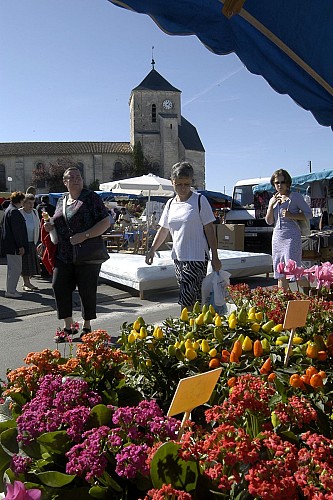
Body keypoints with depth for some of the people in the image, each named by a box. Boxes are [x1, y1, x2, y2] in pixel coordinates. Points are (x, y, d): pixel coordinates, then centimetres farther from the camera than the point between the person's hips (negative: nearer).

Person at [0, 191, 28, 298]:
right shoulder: (14, 211, -16)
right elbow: (16, 230, -21)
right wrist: (20, 246, -19)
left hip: (9, 244, 11)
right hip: (13, 245, -11)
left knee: (12, 269, 17)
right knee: (16, 268, -5)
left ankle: (10, 290, 25)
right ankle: (11, 291, 0)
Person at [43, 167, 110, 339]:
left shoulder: (91, 197, -4)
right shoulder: (61, 200, 15)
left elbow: (105, 222, -12)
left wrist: (84, 235, -22)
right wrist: (50, 226, 4)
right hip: (63, 255, 6)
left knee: (87, 290, 3)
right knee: (59, 287, 3)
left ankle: (87, 326, 21)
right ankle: (68, 326, 18)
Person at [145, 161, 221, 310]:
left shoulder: (200, 200, -5)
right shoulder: (170, 204, 11)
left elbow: (209, 229, -5)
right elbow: (163, 230, 16)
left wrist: (215, 257, -7)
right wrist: (152, 250, 5)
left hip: (197, 257, -5)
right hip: (178, 257, 5)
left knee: (186, 300, -11)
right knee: (195, 299, 13)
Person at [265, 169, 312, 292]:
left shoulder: (295, 197, -1)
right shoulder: (273, 199, 14)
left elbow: (308, 214, -2)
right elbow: (269, 221, 10)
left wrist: (291, 215, -15)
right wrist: (271, 205, -4)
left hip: (292, 236, -5)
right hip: (277, 236, 6)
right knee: (280, 273, 8)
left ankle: (308, 286, 18)